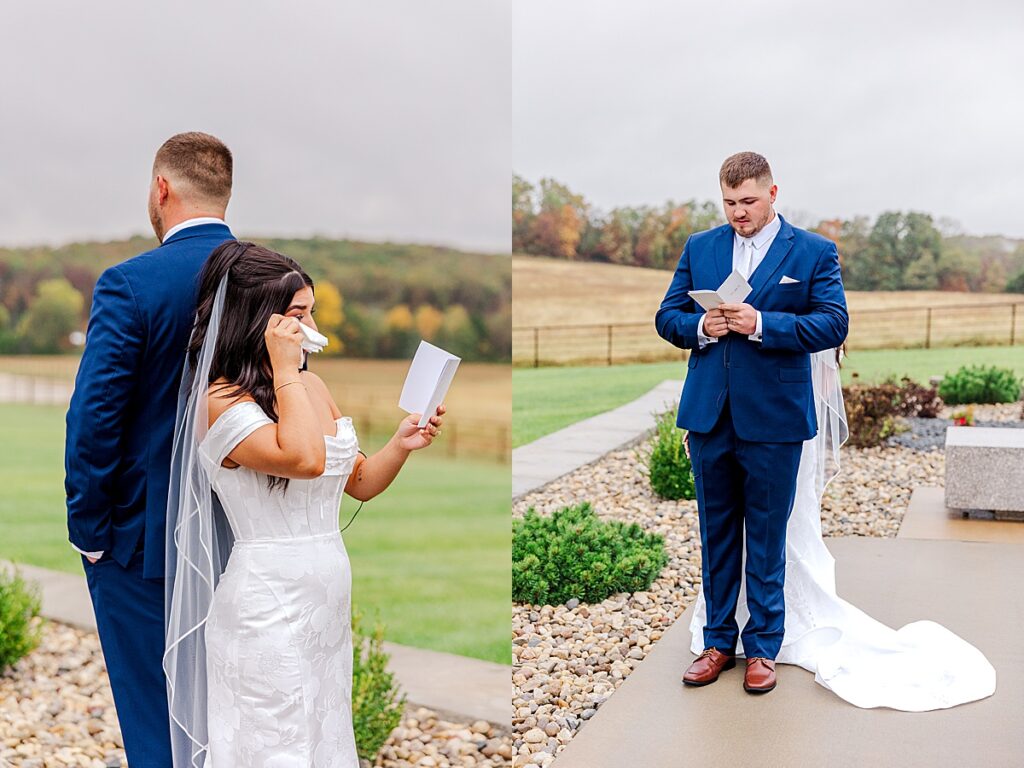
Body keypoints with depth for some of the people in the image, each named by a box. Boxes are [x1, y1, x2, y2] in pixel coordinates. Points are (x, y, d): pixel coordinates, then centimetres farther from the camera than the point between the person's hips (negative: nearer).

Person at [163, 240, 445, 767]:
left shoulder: (312, 386, 9)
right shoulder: (220, 401, -14)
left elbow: (359, 483, 15)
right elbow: (305, 460, -30)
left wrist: (401, 445, -3)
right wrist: (284, 372, -20)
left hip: (328, 600, 8)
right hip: (269, 605, -7)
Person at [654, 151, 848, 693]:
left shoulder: (814, 252, 0)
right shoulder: (699, 247, 9)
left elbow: (834, 324, -9)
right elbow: (667, 317, 10)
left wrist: (762, 324, -21)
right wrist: (700, 326, -12)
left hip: (773, 420, -3)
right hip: (708, 417, 3)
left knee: (766, 539, 8)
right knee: (716, 535, 13)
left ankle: (763, 647, 23)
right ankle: (719, 641, 27)